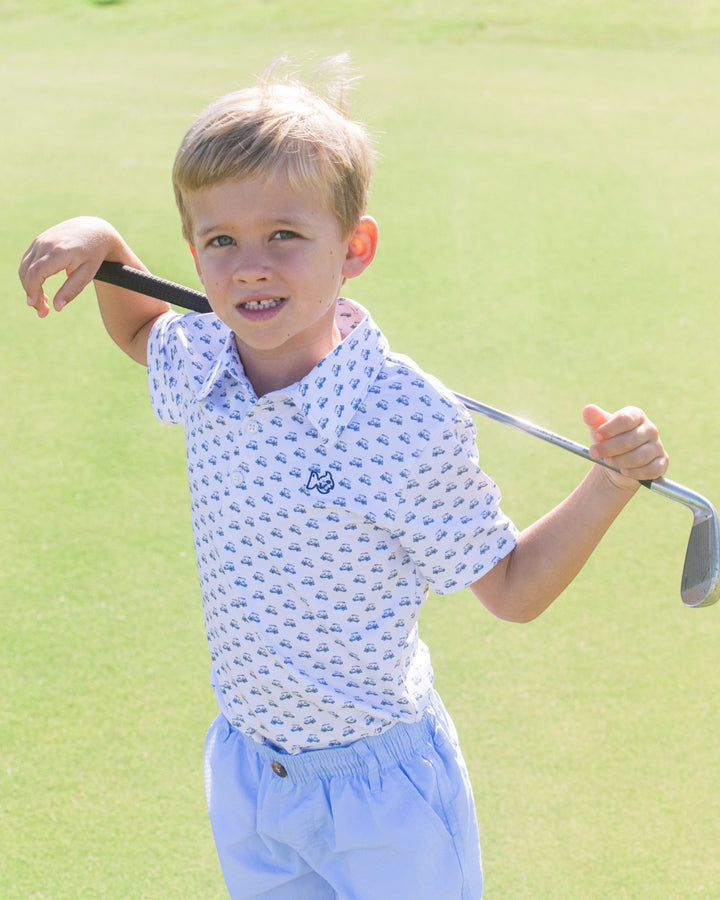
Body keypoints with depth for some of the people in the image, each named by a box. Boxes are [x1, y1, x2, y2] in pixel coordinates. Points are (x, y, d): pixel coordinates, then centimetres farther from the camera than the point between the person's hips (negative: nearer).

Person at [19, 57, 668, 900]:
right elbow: (142, 332, 19)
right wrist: (102, 246, 1)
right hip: (243, 778, 5)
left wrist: (608, 486, -25)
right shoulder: (200, 367, -8)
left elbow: (512, 589, -12)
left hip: (380, 791, -5)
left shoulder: (406, 418, -24)